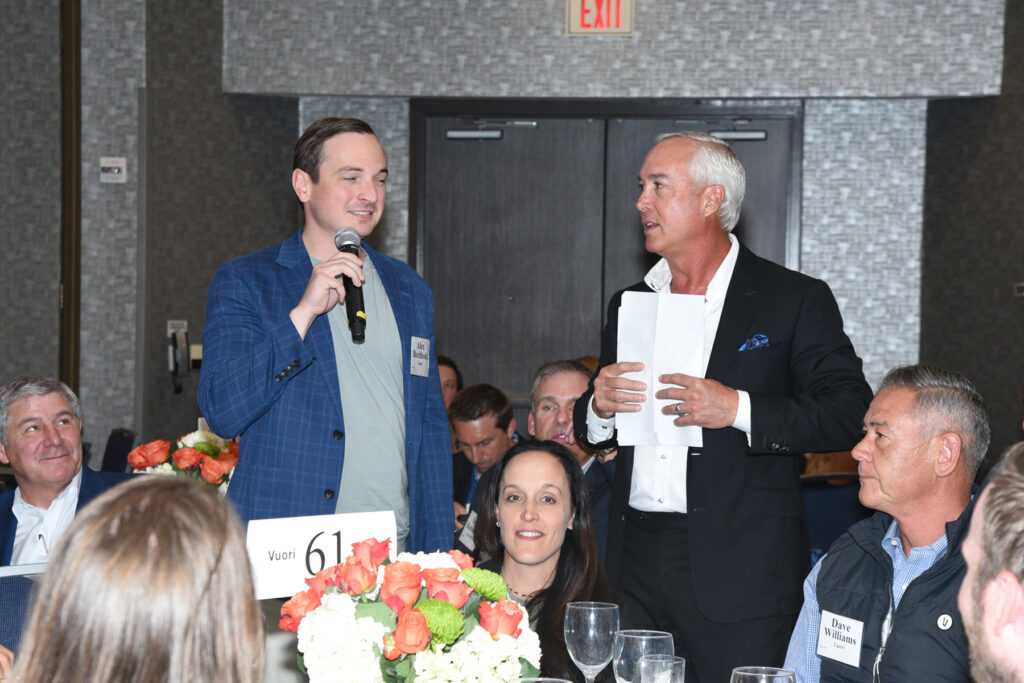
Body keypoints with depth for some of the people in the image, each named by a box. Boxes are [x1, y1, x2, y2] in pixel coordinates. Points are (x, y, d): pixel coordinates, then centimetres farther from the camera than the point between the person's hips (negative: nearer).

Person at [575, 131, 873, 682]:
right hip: (638, 564, 5)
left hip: (741, 571, -5)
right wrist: (599, 407, -2)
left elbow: (850, 413, -9)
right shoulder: (629, 305, 16)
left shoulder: (796, 300, -1)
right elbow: (588, 433, 22)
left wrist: (740, 409, -19)